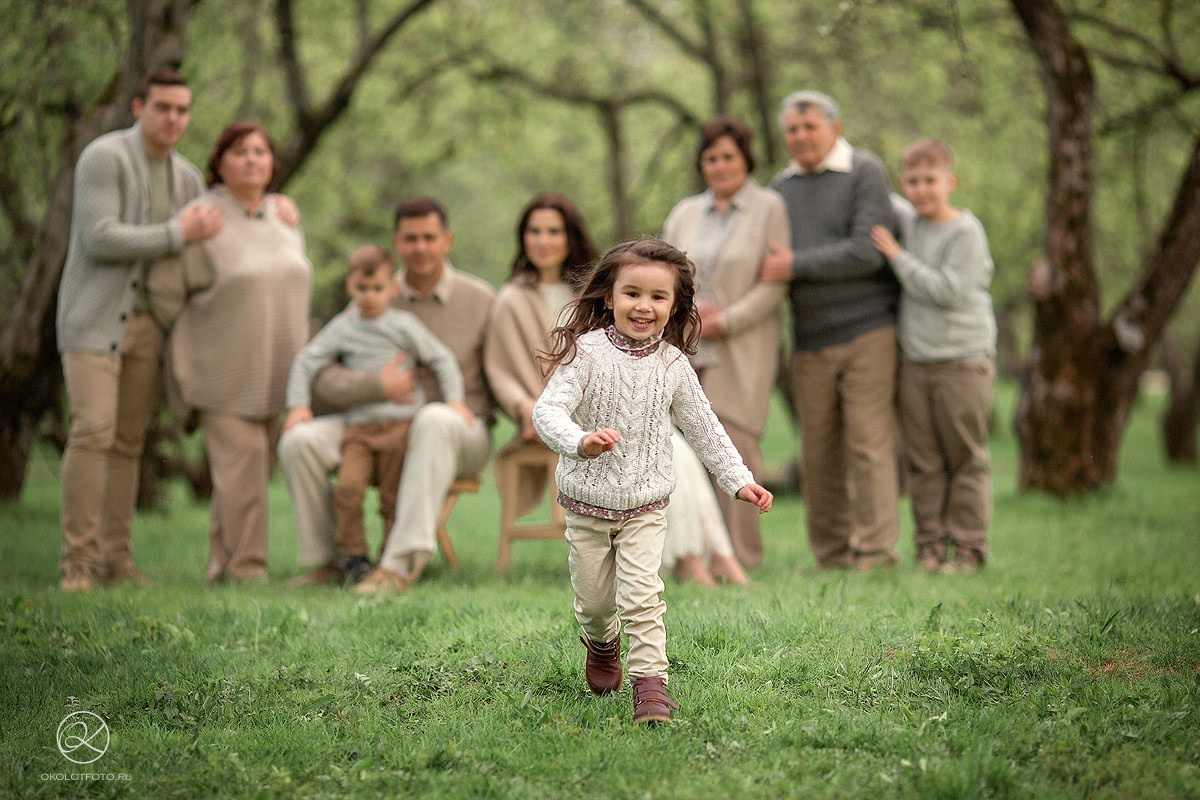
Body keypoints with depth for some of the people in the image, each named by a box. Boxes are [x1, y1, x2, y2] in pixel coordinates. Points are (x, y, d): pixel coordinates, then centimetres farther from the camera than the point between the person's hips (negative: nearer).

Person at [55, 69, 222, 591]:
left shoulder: (186, 178, 10)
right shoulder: (103, 157, -11)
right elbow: (99, 240, -20)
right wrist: (176, 235, -18)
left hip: (146, 324, 6)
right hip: (93, 317, -6)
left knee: (128, 442, 5)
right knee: (92, 431, -16)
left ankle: (116, 559, 7)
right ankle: (77, 562, -13)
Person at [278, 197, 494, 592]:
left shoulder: (479, 300, -1)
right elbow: (321, 381, -6)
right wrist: (376, 384, -23)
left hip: (463, 437, -3)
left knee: (436, 420, -40)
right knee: (299, 440, -20)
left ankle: (401, 563, -43)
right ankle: (325, 560, -8)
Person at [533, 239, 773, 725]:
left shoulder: (673, 365, -4)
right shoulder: (587, 351, -13)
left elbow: (704, 428, 8)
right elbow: (548, 409, -22)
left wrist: (738, 479, 4)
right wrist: (579, 441, -42)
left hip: (646, 506, 1)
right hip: (587, 502, -1)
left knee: (641, 596, -13)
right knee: (594, 598, 12)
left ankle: (650, 684, -8)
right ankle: (601, 646, 44)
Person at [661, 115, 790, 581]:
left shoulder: (769, 209, 4)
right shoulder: (684, 215, 19)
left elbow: (774, 284, -3)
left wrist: (724, 321, -11)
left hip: (741, 351, -4)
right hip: (683, 351, 4)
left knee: (733, 450, -11)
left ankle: (733, 558, -8)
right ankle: (689, 553, -10)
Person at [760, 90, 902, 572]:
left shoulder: (865, 172, -2)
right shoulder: (780, 189, 14)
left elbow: (867, 252, -12)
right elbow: (771, 264, 20)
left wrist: (796, 265, -13)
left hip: (867, 332, -5)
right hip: (810, 340, 5)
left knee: (869, 444, -7)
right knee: (820, 454, 3)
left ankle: (875, 551, -5)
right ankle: (831, 554, 9)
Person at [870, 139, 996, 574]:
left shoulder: (965, 232, -7)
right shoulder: (906, 221, 11)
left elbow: (949, 291, -17)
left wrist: (897, 256, -13)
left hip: (963, 361, -5)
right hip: (914, 362, 6)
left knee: (966, 457, -2)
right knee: (923, 460, 4)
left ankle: (968, 545, 2)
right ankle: (930, 544, 9)